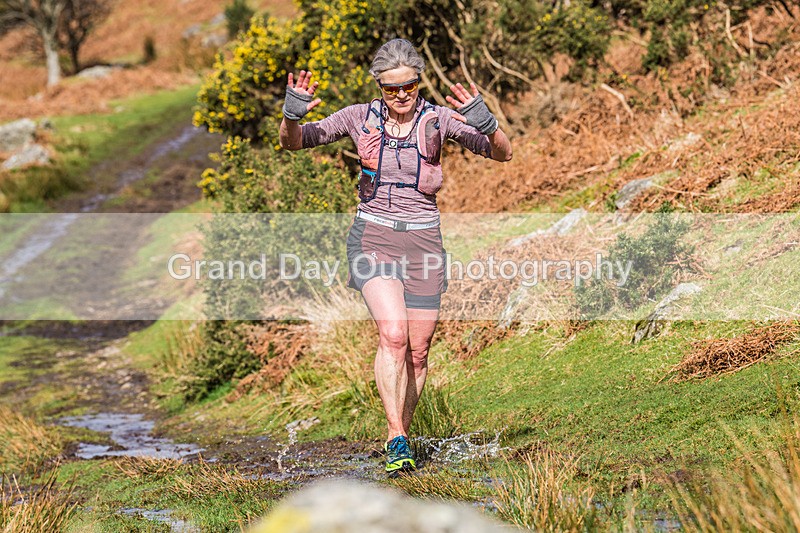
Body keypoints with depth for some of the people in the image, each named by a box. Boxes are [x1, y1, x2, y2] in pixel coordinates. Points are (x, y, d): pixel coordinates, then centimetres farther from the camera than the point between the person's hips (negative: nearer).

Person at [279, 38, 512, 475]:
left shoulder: (438, 119, -3)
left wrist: (484, 123, -32)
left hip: (423, 240, 1)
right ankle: (396, 441, -18)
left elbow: (502, 153, -10)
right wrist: (292, 114, -20)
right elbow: (293, 143, 3)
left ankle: (399, 437, 23)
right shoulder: (360, 118, 0)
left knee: (417, 352, 4)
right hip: (373, 236, -1)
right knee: (393, 334, -22)